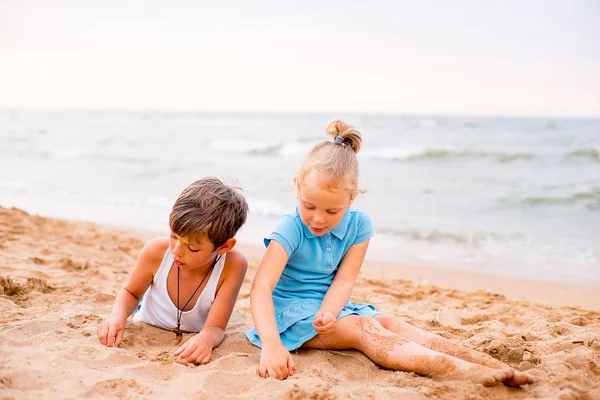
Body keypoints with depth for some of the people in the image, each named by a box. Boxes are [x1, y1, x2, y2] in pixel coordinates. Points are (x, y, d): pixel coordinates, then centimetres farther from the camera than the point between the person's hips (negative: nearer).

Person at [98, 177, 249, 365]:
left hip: (192, 341, -2)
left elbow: (216, 328, -28)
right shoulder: (156, 251, -26)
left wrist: (207, 338, -53)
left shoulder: (232, 266, -31)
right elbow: (131, 293, -4)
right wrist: (118, 315, -27)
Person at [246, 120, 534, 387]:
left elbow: (344, 281, -11)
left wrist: (328, 313, -34)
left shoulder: (358, 224, -7)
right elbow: (261, 288, -32)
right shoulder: (291, 230, -21)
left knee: (388, 323, -19)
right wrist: (271, 345, -47)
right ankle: (457, 372, -46)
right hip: (291, 312, -5)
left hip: (328, 307, 5)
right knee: (362, 329, -28)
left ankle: (492, 365, -31)